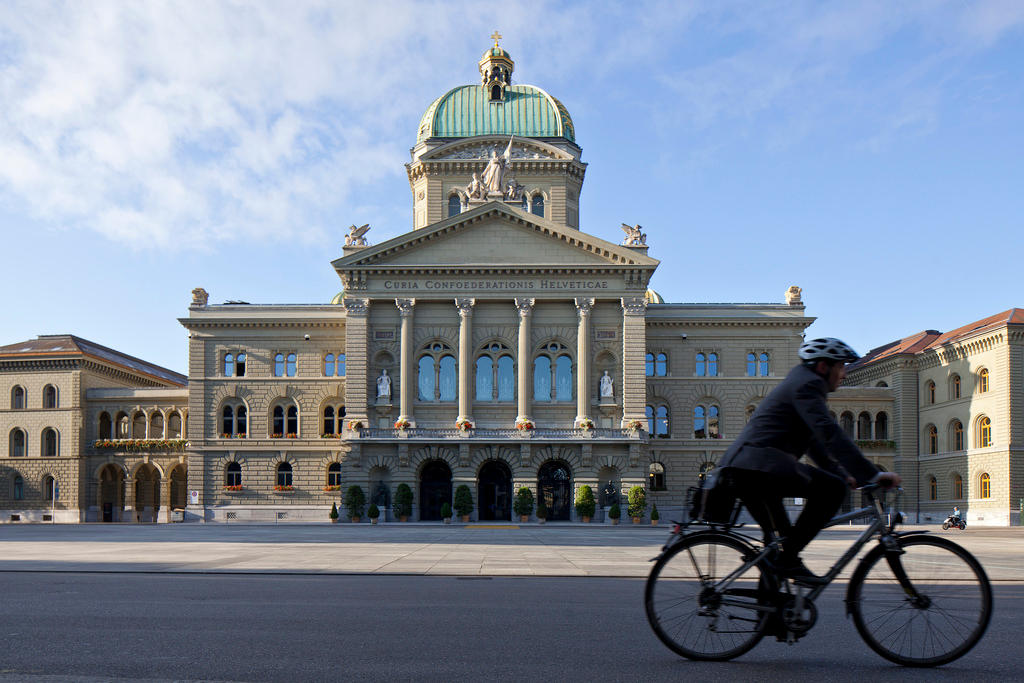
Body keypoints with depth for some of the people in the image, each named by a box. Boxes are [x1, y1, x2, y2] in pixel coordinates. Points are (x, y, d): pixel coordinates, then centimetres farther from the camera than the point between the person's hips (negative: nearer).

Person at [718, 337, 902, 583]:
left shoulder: (800, 382, 30)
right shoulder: (807, 384, -3)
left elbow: (816, 442, 35)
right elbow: (830, 433, -16)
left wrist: (843, 474, 30)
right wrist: (873, 475, -17)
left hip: (737, 467, 11)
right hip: (760, 464, -11)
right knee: (832, 488, -11)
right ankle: (788, 558, -11)